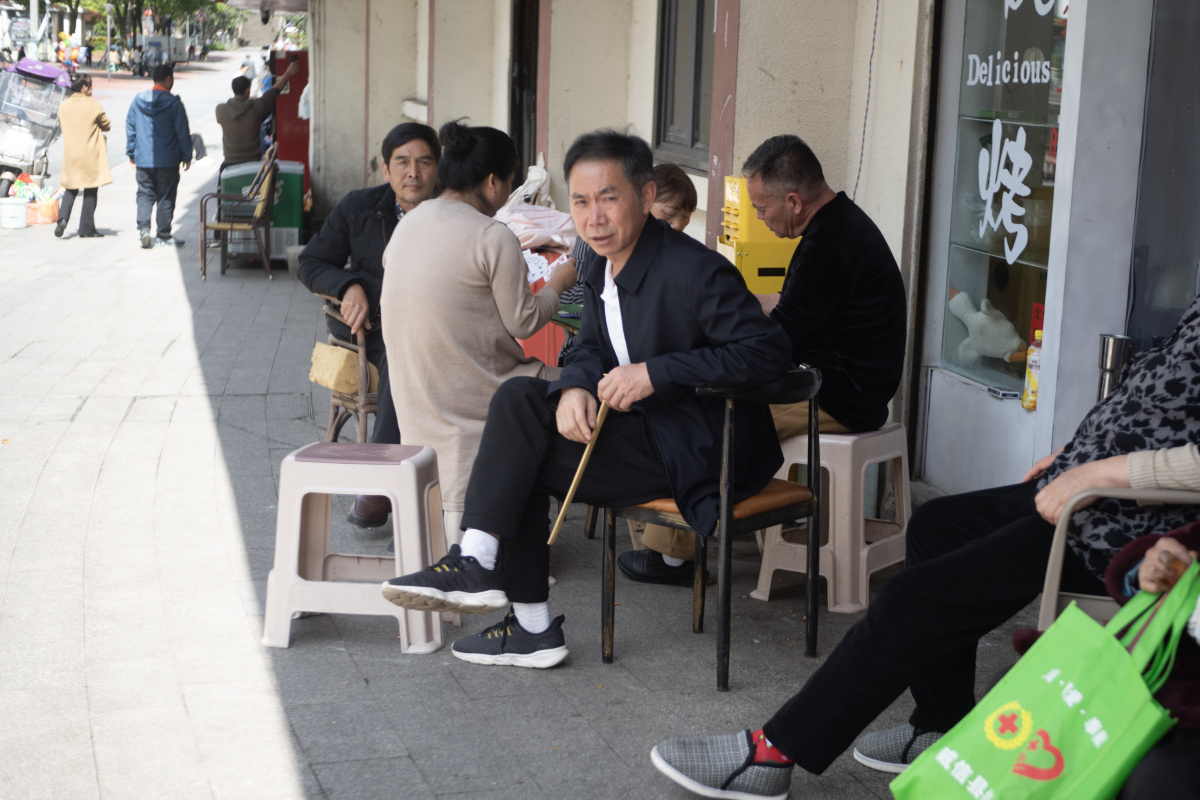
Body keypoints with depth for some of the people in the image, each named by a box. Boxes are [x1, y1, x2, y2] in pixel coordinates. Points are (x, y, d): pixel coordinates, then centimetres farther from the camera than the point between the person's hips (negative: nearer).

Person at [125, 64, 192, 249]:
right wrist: (187, 156, 4)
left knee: (144, 194, 10)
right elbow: (182, 132, -7)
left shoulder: (138, 101, 3)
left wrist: (131, 153, 18)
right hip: (168, 161, -3)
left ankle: (143, 228, -9)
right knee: (166, 196, 6)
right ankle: (164, 235, 10)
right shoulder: (174, 103, -10)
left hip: (143, 159, 3)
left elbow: (130, 128, 9)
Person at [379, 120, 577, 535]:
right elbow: (524, 322, -10)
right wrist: (557, 284, 10)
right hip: (470, 397, -9)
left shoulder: (407, 225, 7)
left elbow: (387, 307, 15)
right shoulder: (494, 237, -16)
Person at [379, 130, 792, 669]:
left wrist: (656, 373, -27)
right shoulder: (600, 267, 6)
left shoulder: (694, 271, -20)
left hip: (696, 447, -8)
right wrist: (576, 388, -12)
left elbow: (770, 350, -25)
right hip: (643, 428, 9)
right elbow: (593, 347, 14)